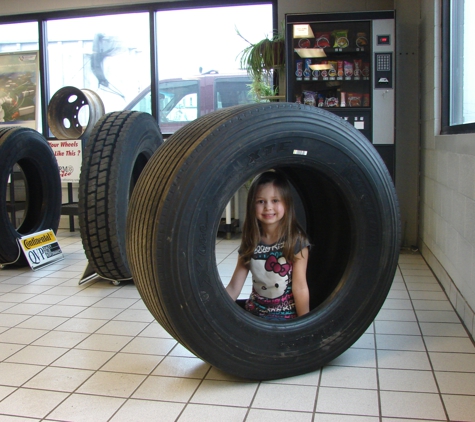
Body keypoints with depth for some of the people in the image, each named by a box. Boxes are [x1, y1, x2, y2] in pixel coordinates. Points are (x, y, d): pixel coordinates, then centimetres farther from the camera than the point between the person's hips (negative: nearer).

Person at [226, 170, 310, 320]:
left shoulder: (296, 240, -11)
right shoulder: (249, 243, -1)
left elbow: (300, 287, -12)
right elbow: (233, 288, -2)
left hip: (287, 317, -2)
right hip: (254, 314, 2)